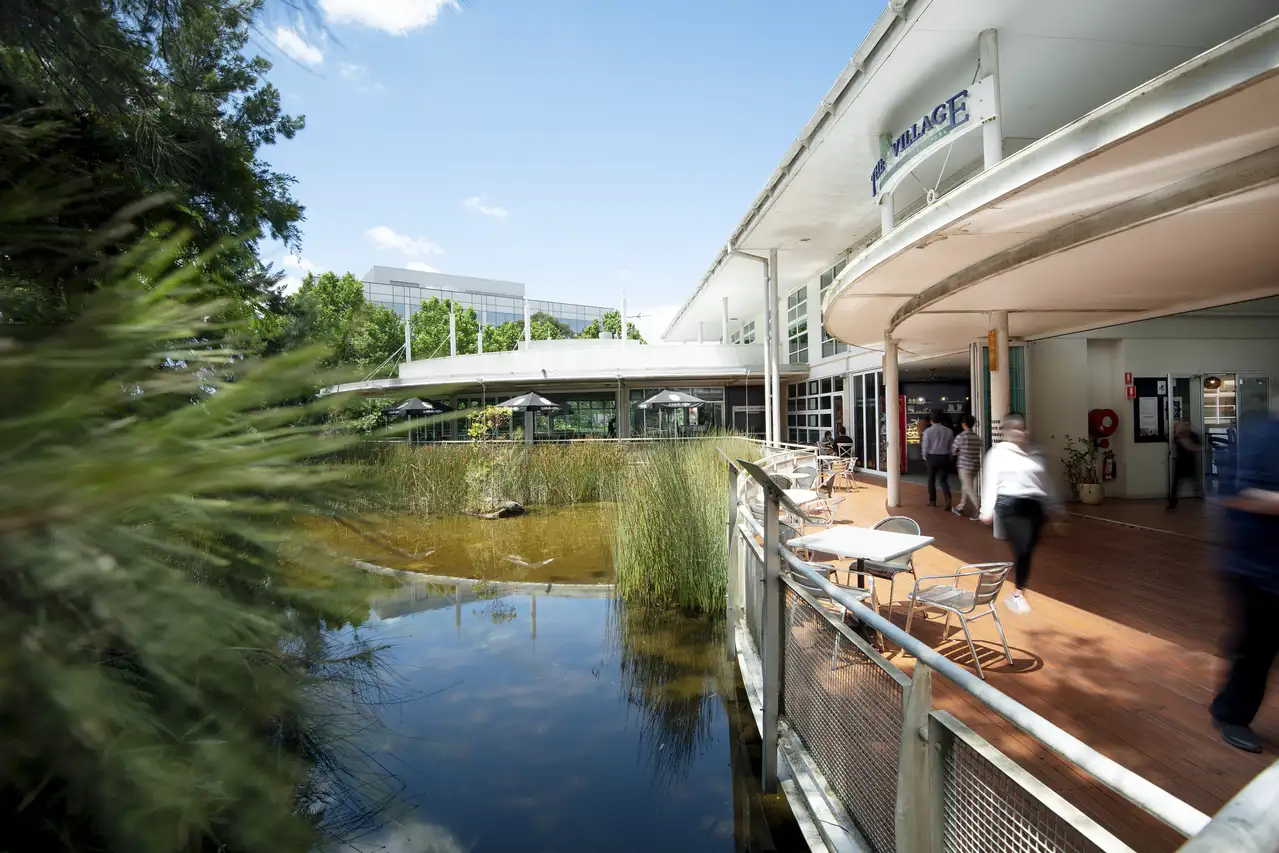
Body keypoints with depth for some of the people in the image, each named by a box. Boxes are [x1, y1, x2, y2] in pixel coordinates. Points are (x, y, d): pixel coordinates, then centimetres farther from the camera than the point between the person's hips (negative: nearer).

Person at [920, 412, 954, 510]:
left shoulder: (928, 431, -7)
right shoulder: (948, 431, 0)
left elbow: (925, 446, -6)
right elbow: (951, 446, 2)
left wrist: (925, 458, 8)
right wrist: (948, 457, 15)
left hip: (932, 457, -2)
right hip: (944, 457, 2)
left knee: (931, 480, 13)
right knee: (943, 480, 7)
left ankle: (932, 501, 20)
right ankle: (948, 498, -14)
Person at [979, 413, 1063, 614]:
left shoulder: (1036, 454, 16)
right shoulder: (998, 453, 1)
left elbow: (1046, 483, 23)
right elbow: (990, 482, -3)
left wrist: (1055, 507, 23)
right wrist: (987, 510, -8)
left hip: (1034, 506, 5)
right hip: (1010, 506, -5)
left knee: (1027, 552, 5)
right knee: (1022, 550, -15)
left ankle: (1018, 593, 19)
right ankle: (1018, 593, -1)